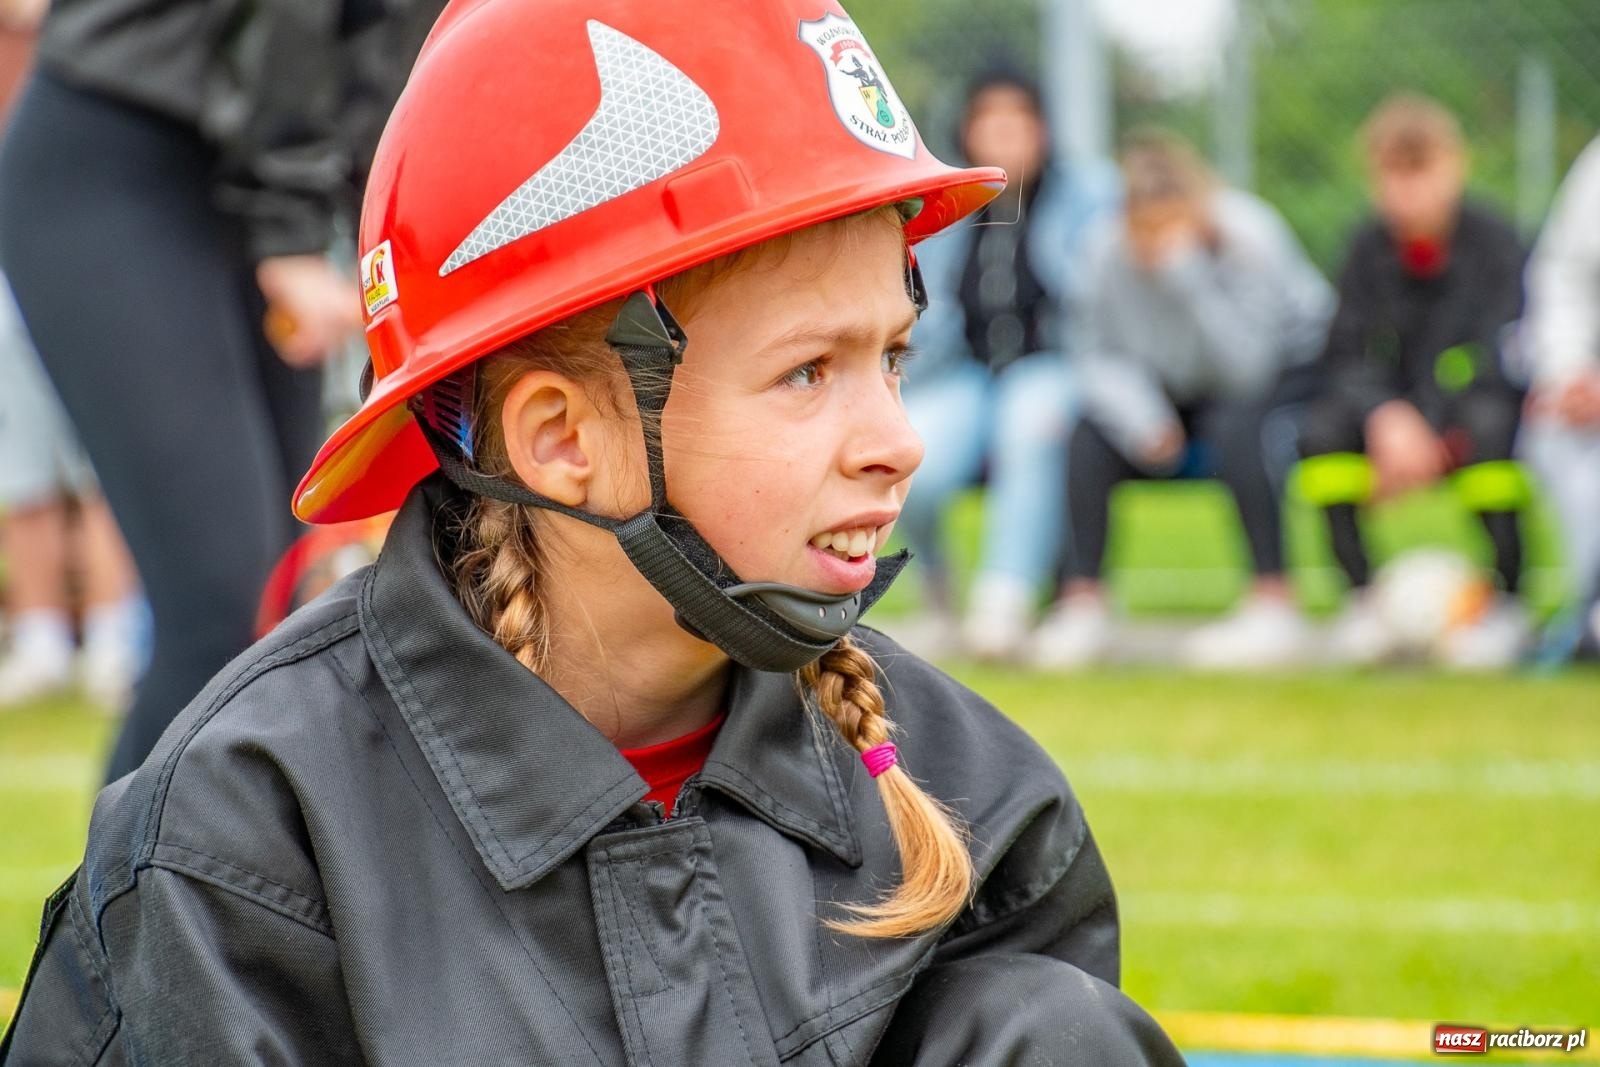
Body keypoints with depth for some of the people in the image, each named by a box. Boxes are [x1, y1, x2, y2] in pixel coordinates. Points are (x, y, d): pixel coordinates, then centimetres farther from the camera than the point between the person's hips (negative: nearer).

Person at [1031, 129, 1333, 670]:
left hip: (1286, 372, -4)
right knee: (1093, 432, -18)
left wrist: (1187, 274, -42)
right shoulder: (1112, 252, -18)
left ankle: (1274, 607, -31)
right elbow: (1100, 355, -9)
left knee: (1232, 426, -35)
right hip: (1181, 392, 5)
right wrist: (1140, 414, -29)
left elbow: (1244, 367, -34)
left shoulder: (1249, 236, -28)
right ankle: (1082, 603, -12)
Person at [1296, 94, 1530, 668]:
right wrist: (1384, 416, -29)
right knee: (1322, 427, -26)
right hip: (1393, 414, 3)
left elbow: (1497, 352, -21)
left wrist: (1424, 432, -32)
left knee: (1488, 421, -37)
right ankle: (1363, 594, -13)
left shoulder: (1492, 239, -12)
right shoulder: (1370, 246, -1)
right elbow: (1347, 357, -7)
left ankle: (1507, 600, -23)